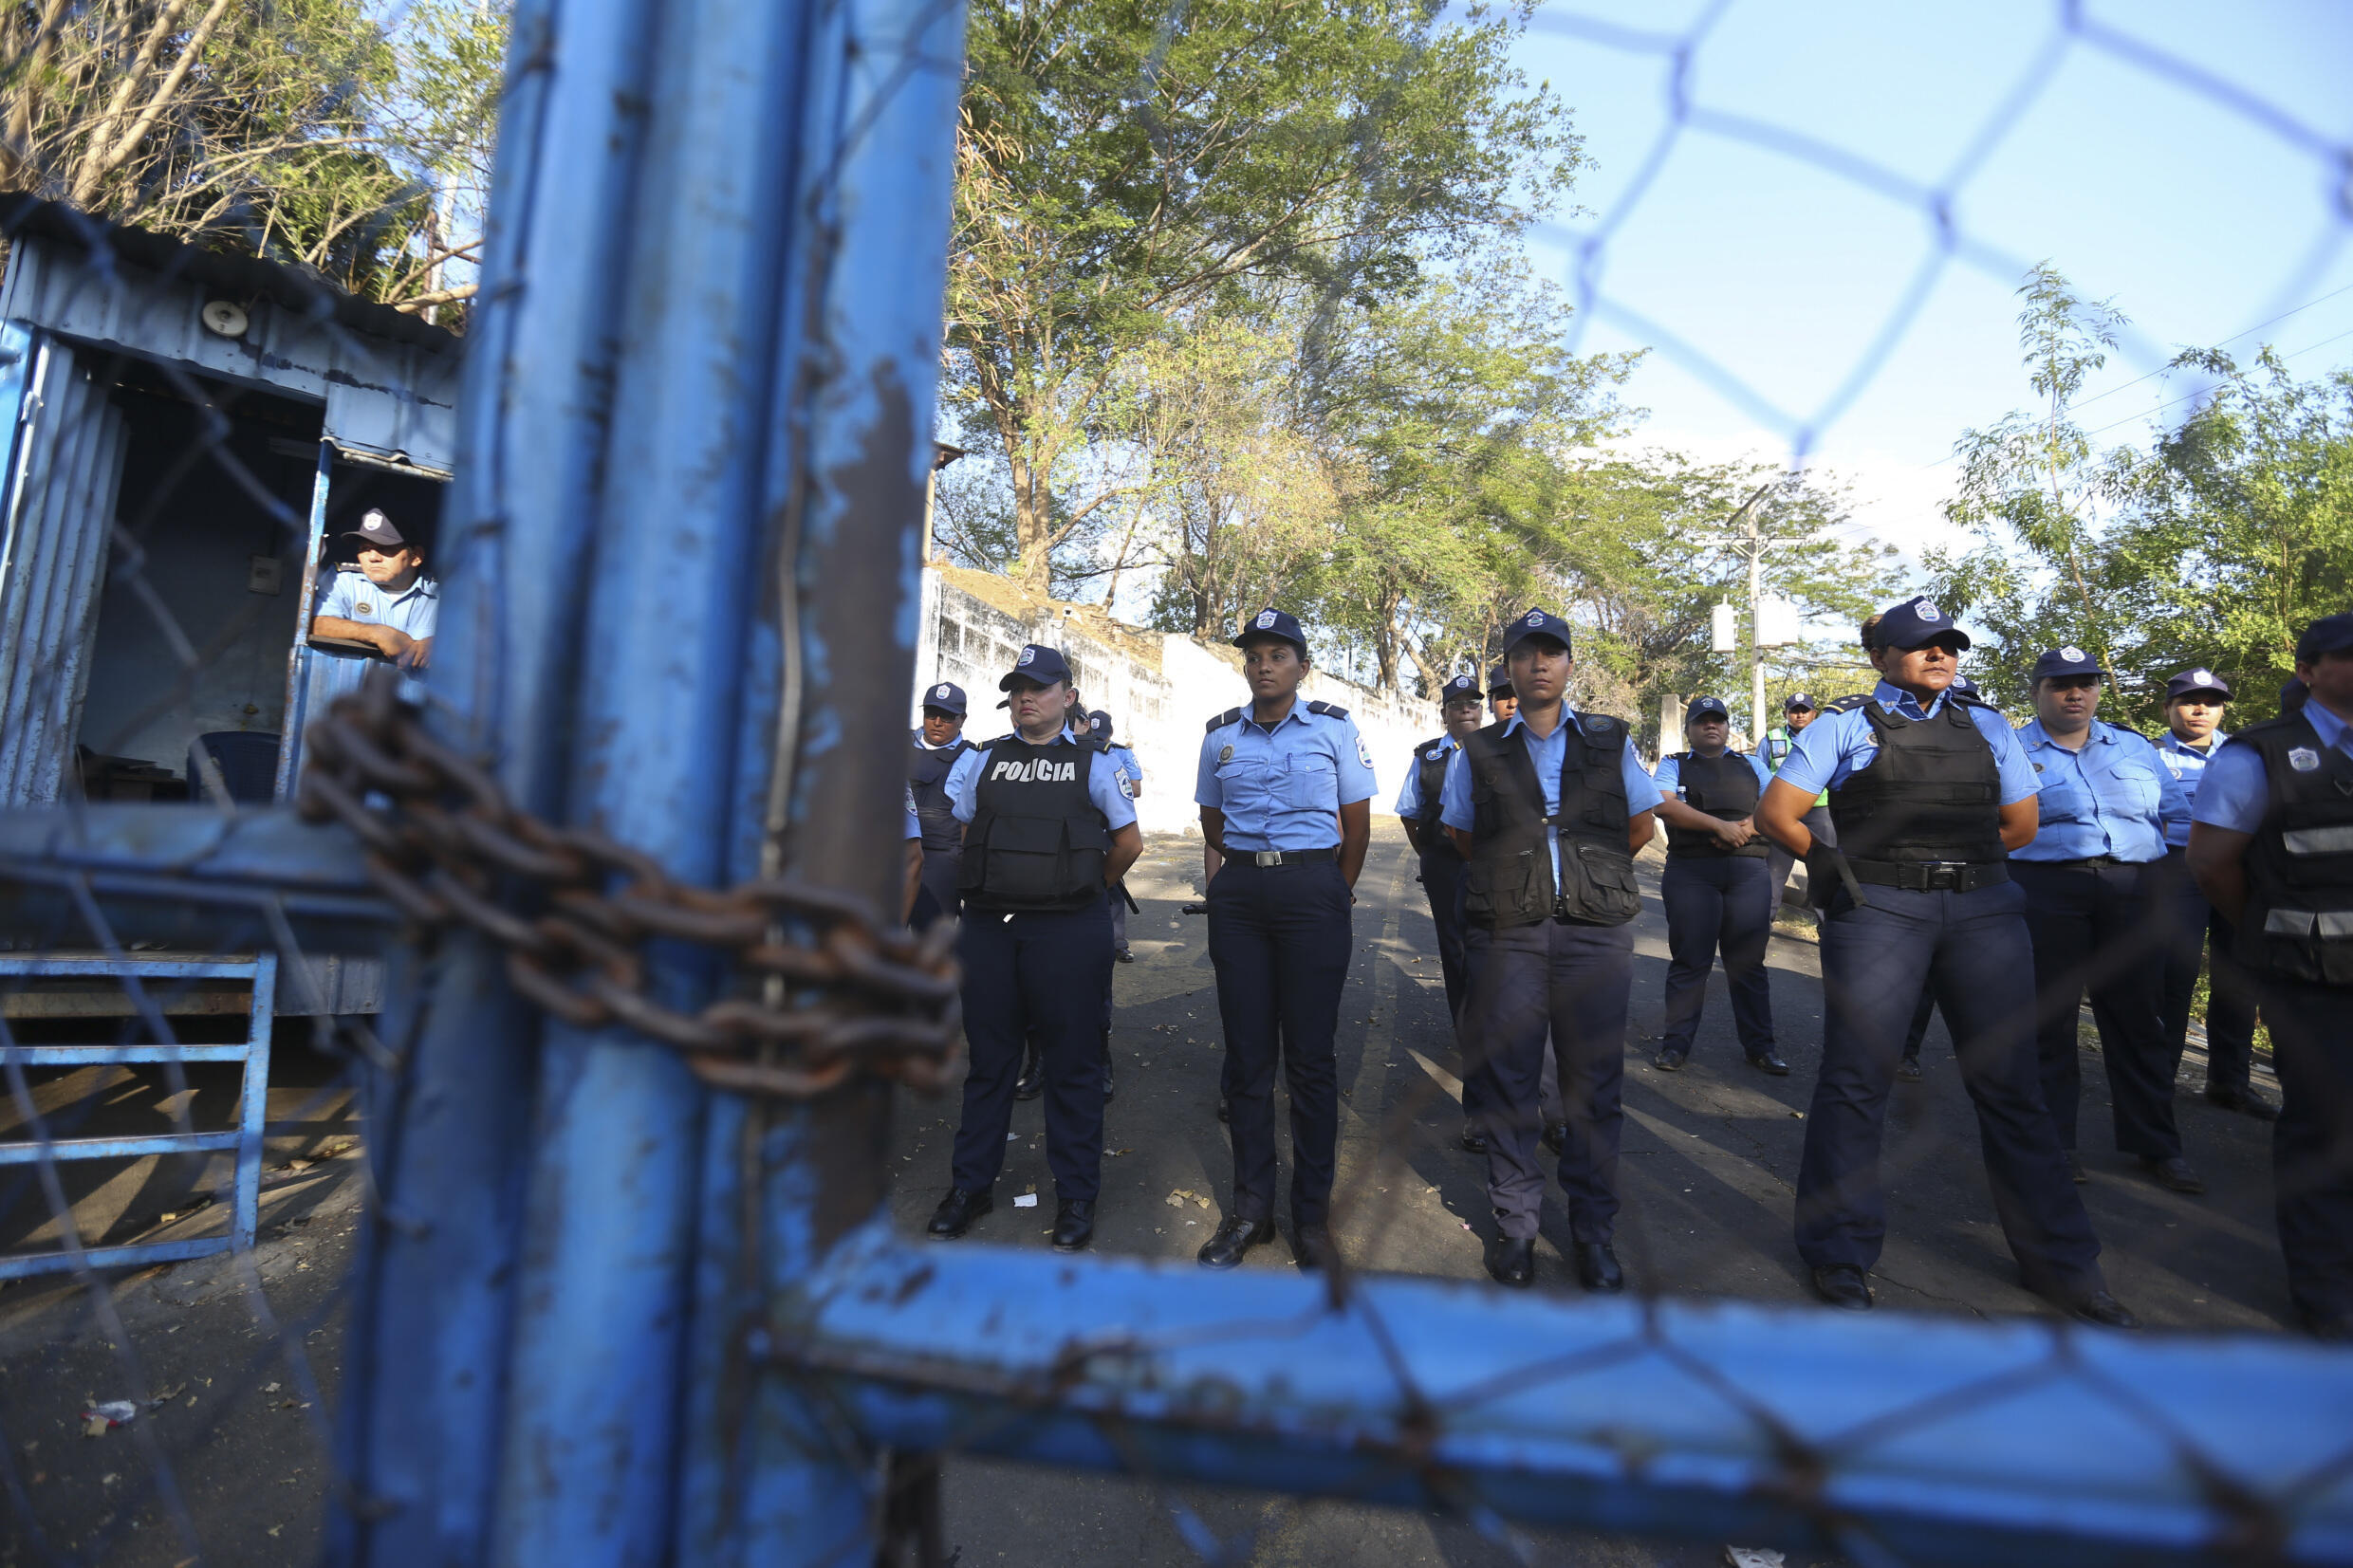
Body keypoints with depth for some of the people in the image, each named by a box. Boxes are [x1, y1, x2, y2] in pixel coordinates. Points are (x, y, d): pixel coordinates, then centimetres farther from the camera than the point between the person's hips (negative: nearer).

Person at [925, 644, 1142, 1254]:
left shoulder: (1092, 763, 3)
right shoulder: (982, 761, 10)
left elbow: (1128, 843, 9)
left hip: (1068, 931, -2)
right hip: (986, 928, 3)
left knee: (1072, 1062, 6)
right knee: (987, 1058, 12)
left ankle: (1076, 1195, 20)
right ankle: (970, 1185, 27)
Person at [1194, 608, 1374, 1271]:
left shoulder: (1334, 727, 2)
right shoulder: (1221, 735, 10)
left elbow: (1358, 823, 7)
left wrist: (1336, 892, 10)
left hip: (1314, 889, -3)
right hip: (1238, 896, 3)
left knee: (1311, 1055, 1)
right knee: (1246, 1053, 6)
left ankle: (1312, 1210, 14)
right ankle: (1251, 1206, 18)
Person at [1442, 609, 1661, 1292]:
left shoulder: (1610, 741, 10)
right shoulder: (1478, 754, 8)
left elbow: (1642, 826, 18)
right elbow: (1464, 840, 17)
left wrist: (1590, 873, 13)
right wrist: (1515, 881, 11)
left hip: (1597, 934, 1)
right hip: (1506, 935, 0)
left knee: (1594, 1084, 5)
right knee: (1509, 1082, 4)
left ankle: (1593, 1230, 20)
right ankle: (1515, 1223, 19)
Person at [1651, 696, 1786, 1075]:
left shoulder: (1751, 765, 22)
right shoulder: (1673, 765, 12)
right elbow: (1664, 805, -6)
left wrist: (1748, 826, -10)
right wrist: (1720, 826, -14)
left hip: (1748, 869, 2)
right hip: (1690, 870, -2)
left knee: (1749, 961, 4)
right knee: (1689, 960, 0)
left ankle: (1759, 1044, 13)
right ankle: (1676, 1043, 8)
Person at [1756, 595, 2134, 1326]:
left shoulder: (1987, 727, 16)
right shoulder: (1846, 725, 5)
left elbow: (2021, 825, 17)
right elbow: (1775, 813, 0)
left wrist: (1948, 854, 12)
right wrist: (1838, 865, 1)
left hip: (1984, 912, 4)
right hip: (1878, 911, -3)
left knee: (2010, 1085, 8)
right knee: (1856, 1080, -1)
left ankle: (2057, 1260, 24)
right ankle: (1839, 1256, 12)